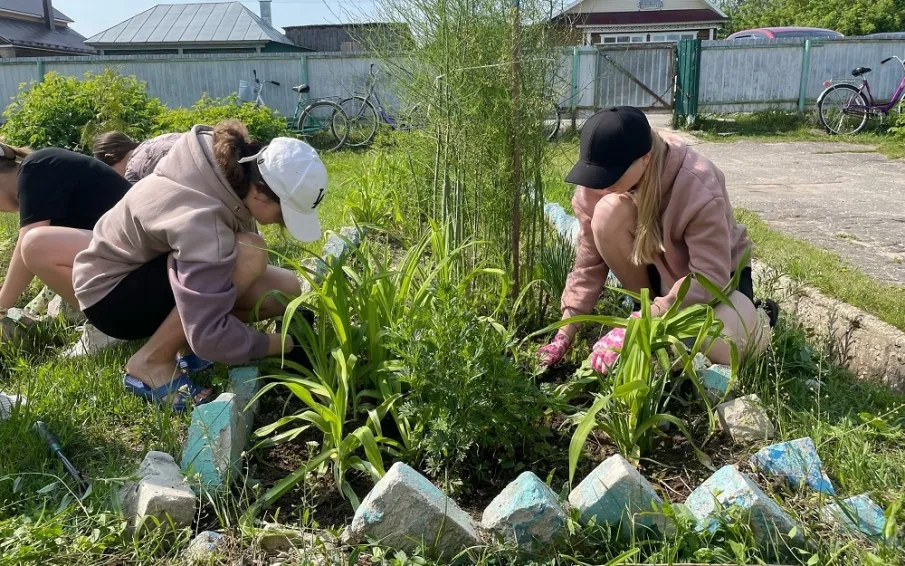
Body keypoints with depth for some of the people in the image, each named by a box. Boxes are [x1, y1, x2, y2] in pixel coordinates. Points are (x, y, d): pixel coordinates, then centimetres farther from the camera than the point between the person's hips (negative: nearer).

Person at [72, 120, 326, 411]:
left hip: (156, 263, 8)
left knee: (289, 290, -9)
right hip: (110, 291, -8)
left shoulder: (235, 170, -12)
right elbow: (209, 336, -39)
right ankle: (151, 362, -17)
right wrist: (284, 344, -24)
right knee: (248, 253, -33)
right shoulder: (200, 217, -37)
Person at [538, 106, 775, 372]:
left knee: (721, 347, -35)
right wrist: (565, 334, -22)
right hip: (657, 269, 4)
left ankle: (755, 321, 5)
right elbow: (589, 260, -15)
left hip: (718, 273, -4)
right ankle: (650, 311, -5)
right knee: (608, 214, -27)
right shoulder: (599, 181, -21)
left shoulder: (699, 188, -35)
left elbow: (709, 276, -35)